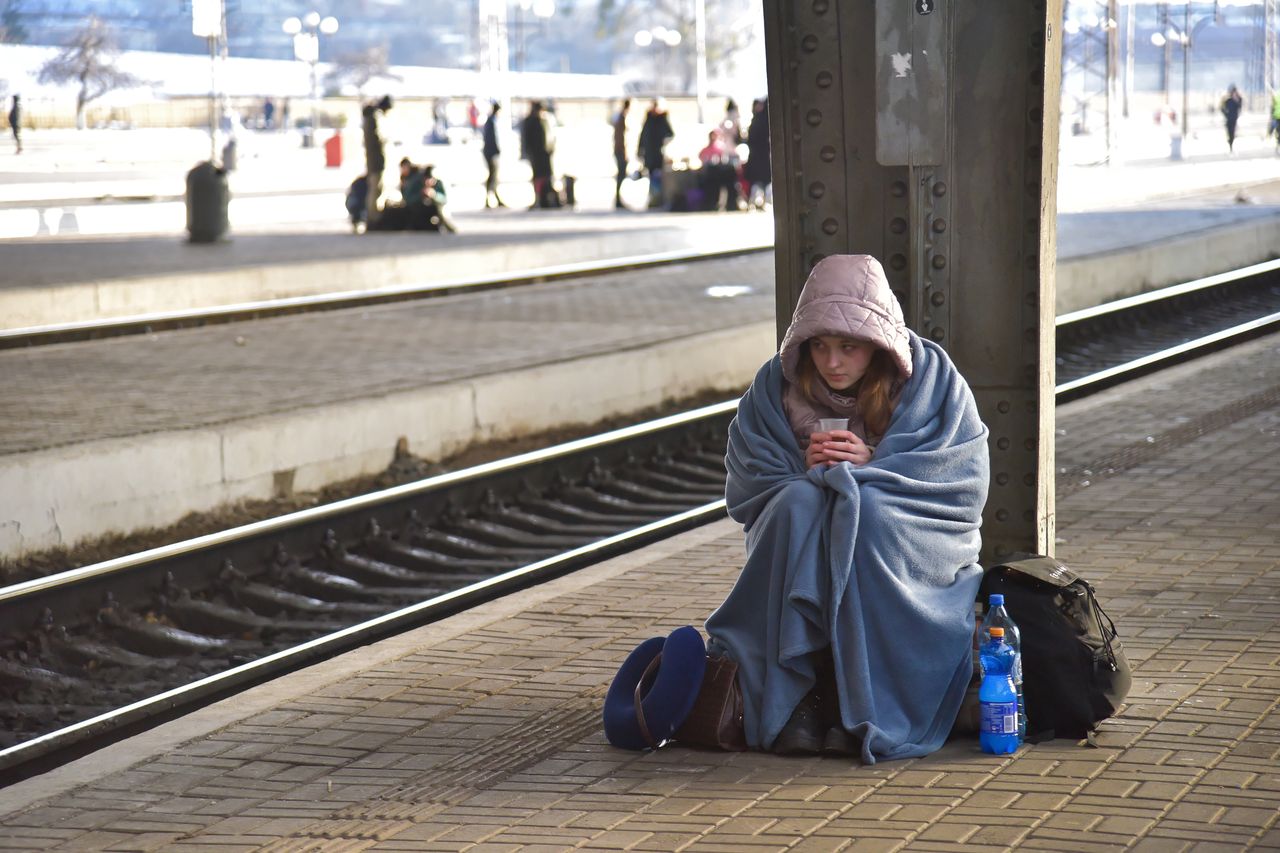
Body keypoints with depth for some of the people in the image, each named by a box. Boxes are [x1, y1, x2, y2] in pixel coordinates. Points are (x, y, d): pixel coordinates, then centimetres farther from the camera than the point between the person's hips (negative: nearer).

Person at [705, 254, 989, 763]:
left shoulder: (934, 378, -3)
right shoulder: (776, 386, 2)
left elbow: (965, 482, -10)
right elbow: (744, 491, 1)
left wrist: (872, 467, -19)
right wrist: (807, 472, -17)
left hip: (911, 542, -2)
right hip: (795, 547, 2)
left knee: (864, 508, -34)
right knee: (800, 502, -31)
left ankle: (864, 705, -36)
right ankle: (798, 697, -36)